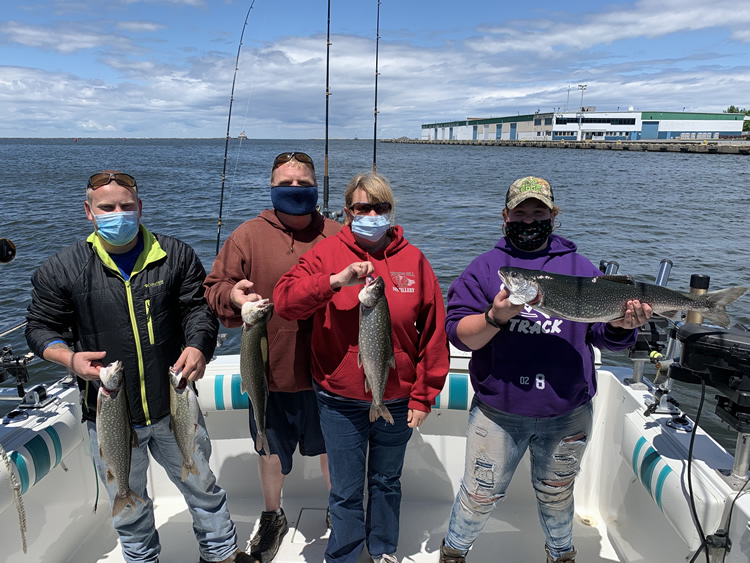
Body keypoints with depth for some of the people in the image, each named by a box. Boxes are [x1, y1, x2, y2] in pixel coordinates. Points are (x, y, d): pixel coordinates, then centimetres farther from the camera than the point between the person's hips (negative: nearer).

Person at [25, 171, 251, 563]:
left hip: (175, 406, 1)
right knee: (128, 508, 20)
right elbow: (40, 327, 3)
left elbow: (199, 307, -1)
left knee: (202, 486, 19)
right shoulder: (61, 270, -5)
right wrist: (69, 358, -16)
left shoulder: (176, 256, -4)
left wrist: (198, 345, -20)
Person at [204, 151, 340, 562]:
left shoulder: (336, 236, 1)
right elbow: (214, 289, -1)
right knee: (271, 451, 20)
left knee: (332, 447, 20)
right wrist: (232, 296, -23)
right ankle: (272, 517, 47)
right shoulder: (248, 236, -4)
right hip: (271, 372, 0)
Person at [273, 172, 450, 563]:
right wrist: (335, 280, -30)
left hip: (397, 400, 2)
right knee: (346, 491, 12)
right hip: (341, 401, -1)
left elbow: (434, 332, -2)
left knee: (387, 482, 22)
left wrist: (423, 396, -2)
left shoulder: (413, 259, -3)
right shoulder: (329, 252, -5)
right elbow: (283, 300, -16)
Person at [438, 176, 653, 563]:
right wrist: (495, 318, -28)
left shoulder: (580, 268, 5)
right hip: (498, 411, -1)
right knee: (480, 496, 11)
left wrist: (622, 324, -19)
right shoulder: (485, 267, -1)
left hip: (566, 414, 2)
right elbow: (458, 332, -9)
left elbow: (605, 334, 3)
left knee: (556, 495, 23)